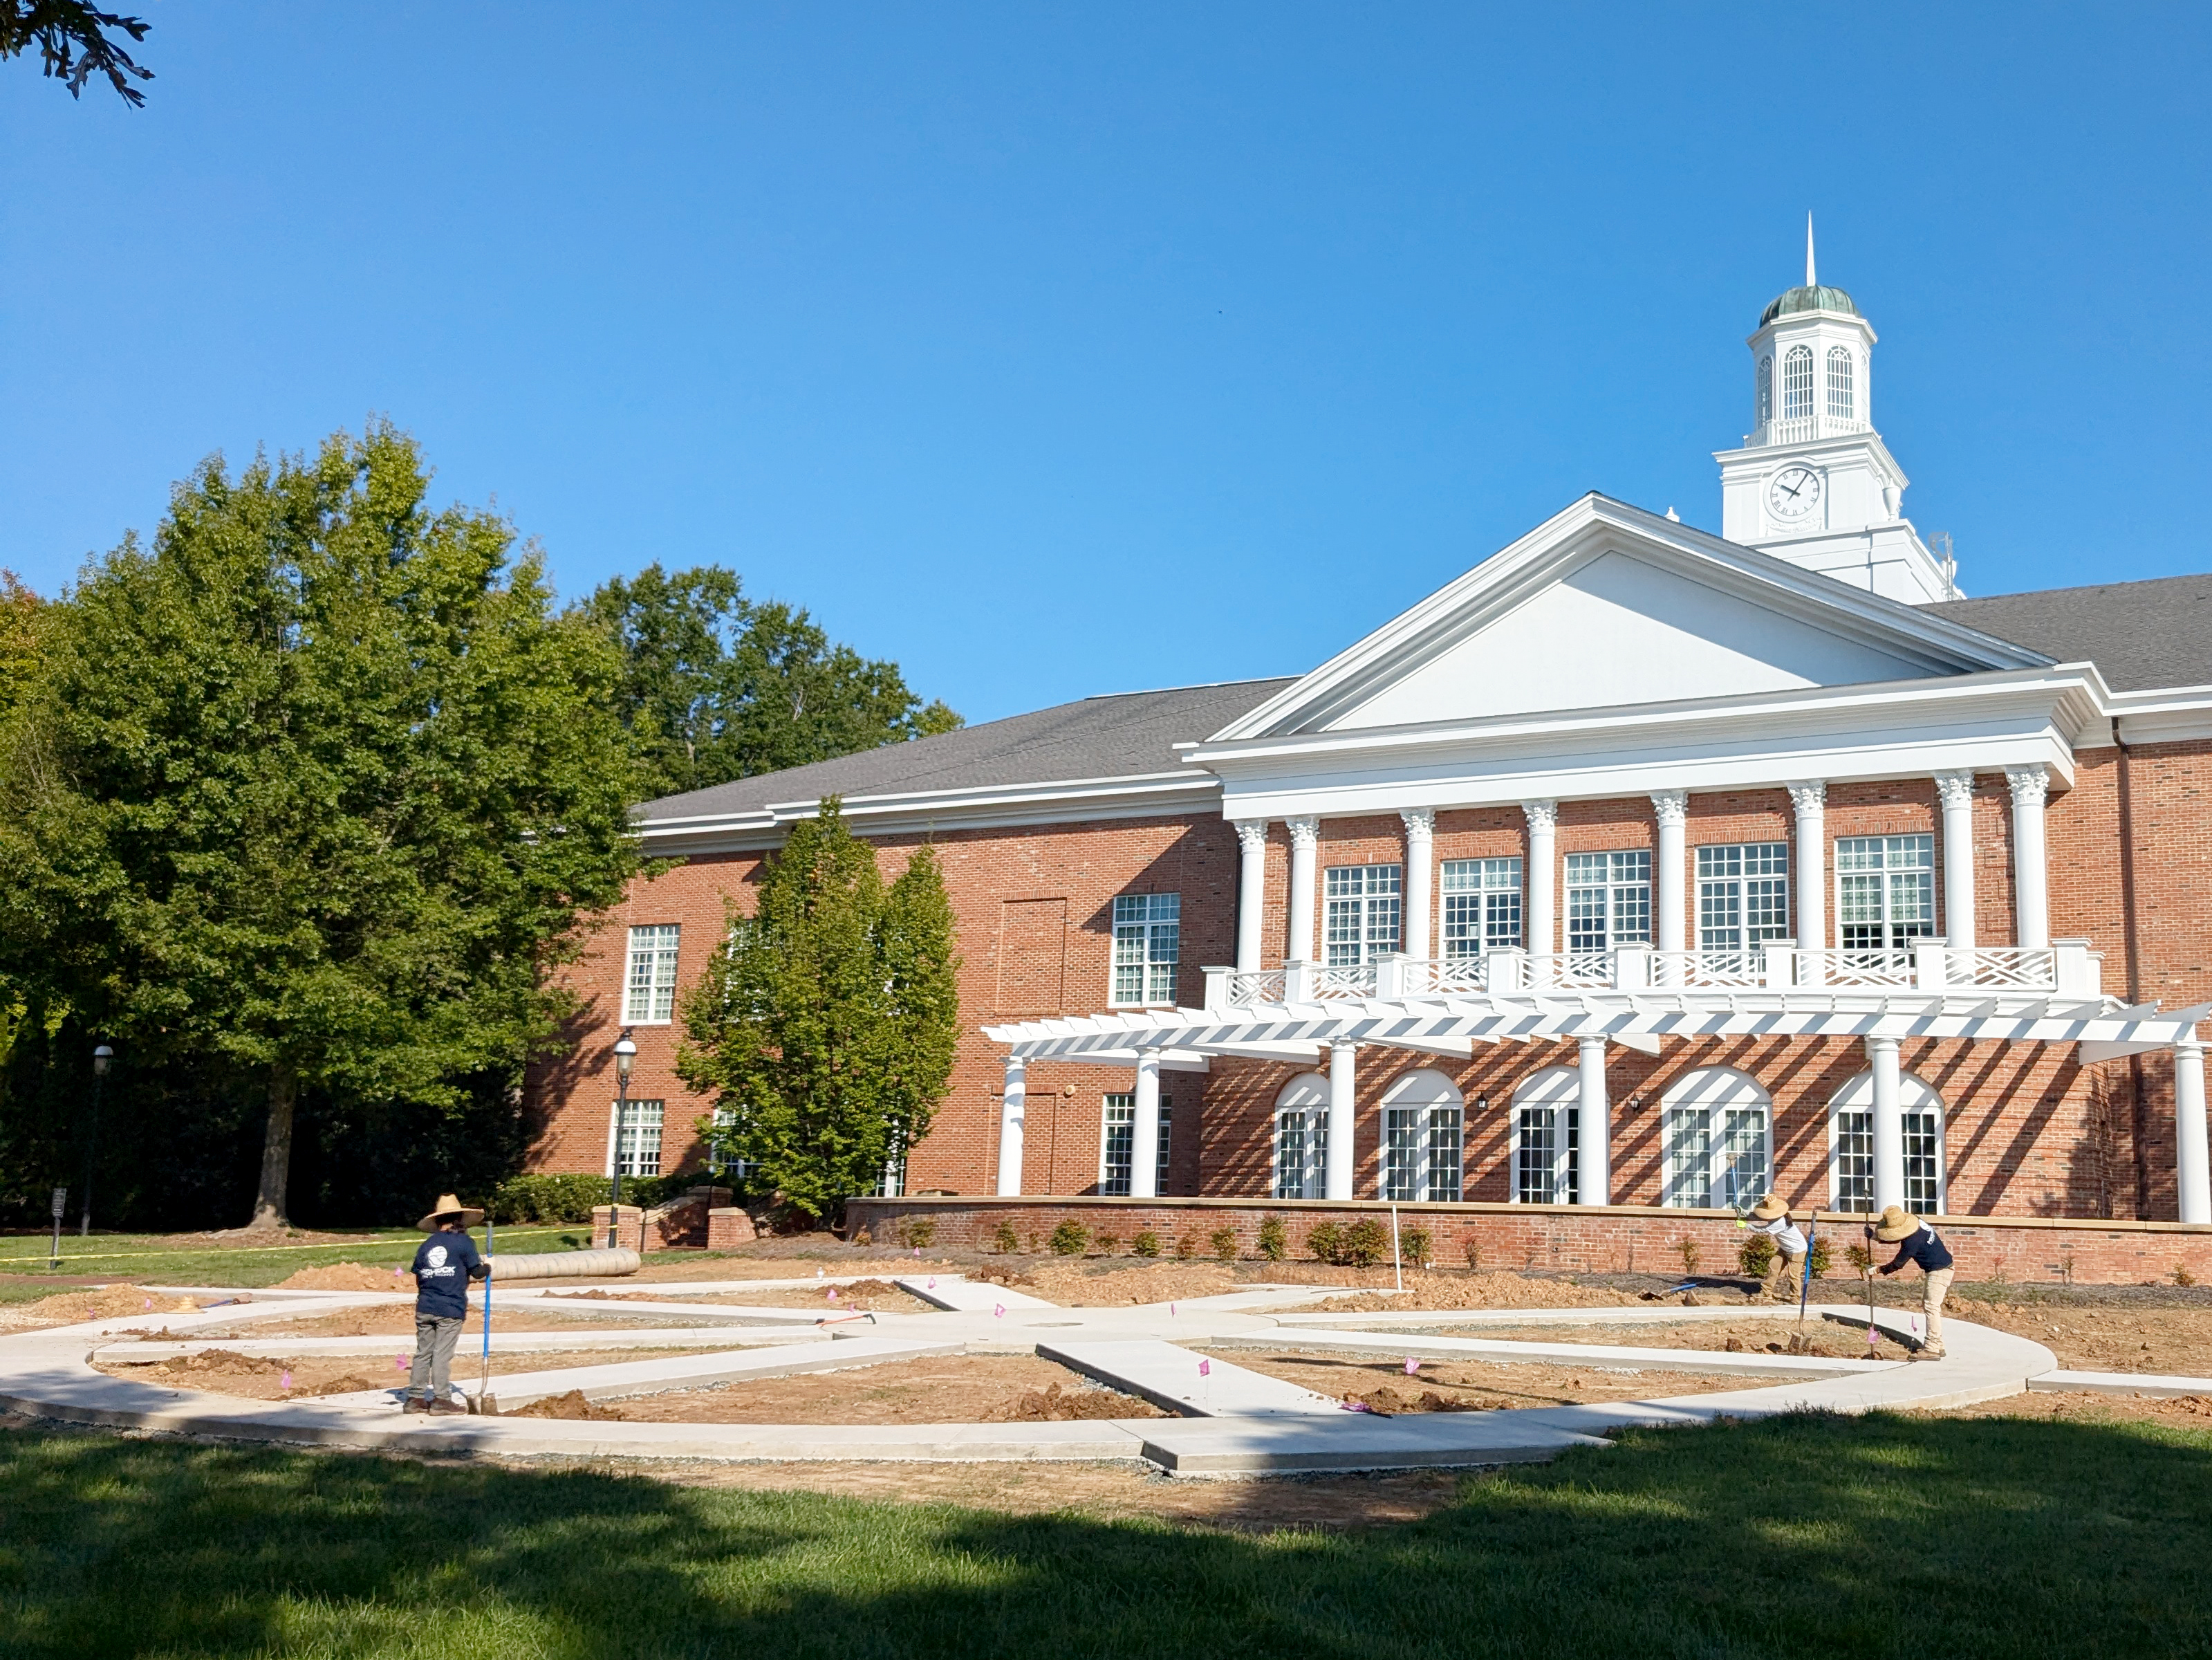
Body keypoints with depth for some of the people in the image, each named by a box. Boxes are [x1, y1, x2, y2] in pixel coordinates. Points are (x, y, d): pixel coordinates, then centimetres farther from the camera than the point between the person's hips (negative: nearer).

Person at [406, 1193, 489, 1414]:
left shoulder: (425, 1246, 10)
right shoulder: (463, 1242, -3)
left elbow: (419, 1278, 15)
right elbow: (477, 1272, -3)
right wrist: (488, 1268, 18)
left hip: (425, 1308, 4)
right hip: (451, 1309, -4)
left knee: (422, 1352, 9)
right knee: (442, 1354, -3)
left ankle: (416, 1397, 11)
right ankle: (441, 1399, -1)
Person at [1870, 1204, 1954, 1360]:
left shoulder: (1912, 1242, -29)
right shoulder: (1914, 1222, -2)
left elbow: (1897, 1264, -18)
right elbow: (1898, 1239, 15)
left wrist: (1879, 1270, -5)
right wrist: (1876, 1237, 3)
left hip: (1939, 1271, -11)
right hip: (1934, 1269, 11)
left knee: (1931, 1307, -13)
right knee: (1927, 1305, 15)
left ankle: (1932, 1350, -15)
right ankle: (1937, 1345, 19)